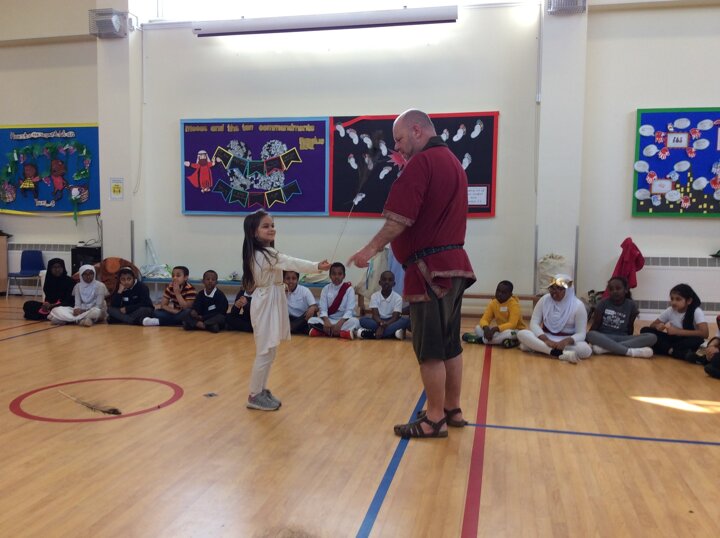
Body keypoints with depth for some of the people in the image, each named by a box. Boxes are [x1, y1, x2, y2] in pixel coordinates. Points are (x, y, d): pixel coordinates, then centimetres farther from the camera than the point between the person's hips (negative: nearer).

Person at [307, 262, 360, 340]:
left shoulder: (349, 289, -4)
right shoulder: (326, 289, 2)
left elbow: (349, 310, -13)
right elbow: (323, 309, -6)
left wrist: (339, 324, -28)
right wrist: (326, 321, -27)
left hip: (344, 320, -2)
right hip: (329, 320, 2)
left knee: (354, 321, -33)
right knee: (311, 320, -24)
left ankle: (323, 331, -30)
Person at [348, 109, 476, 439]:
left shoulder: (421, 162, -12)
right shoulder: (453, 163, 18)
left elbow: (401, 217, -18)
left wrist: (372, 248, -11)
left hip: (430, 268, -10)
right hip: (453, 265, 10)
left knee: (430, 349, -1)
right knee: (449, 345, 16)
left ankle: (434, 420, 9)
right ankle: (452, 410, 27)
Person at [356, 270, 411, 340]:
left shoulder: (398, 298, -6)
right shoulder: (374, 296, -3)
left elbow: (395, 317, -15)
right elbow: (375, 315, -12)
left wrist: (383, 326, -31)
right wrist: (381, 324, -35)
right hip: (378, 322, 0)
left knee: (406, 320, -30)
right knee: (363, 320, -25)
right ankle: (393, 333, -36)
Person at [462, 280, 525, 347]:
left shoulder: (514, 304, -19)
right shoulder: (493, 303, -3)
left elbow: (512, 324, -29)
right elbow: (484, 319, -8)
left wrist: (494, 329, -40)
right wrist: (486, 328, -32)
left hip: (515, 331, -6)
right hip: (501, 330, 6)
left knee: (508, 333, -41)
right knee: (478, 328, -12)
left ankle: (482, 339, -24)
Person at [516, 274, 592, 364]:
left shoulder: (578, 305, -10)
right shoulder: (544, 299, -4)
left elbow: (581, 334, -13)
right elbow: (534, 323, -9)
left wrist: (566, 341, -35)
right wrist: (546, 340, -28)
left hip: (566, 341, -1)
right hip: (545, 338, 1)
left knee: (585, 350, -34)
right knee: (522, 334, -27)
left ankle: (538, 347, -30)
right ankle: (561, 354, -40)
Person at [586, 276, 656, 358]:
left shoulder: (631, 305, 3)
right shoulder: (603, 303, 0)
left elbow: (630, 326, 11)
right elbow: (595, 325, 1)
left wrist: (630, 341, 2)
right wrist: (586, 341, -7)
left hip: (623, 338, 3)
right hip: (604, 337, -2)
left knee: (652, 337, -22)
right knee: (590, 335, -36)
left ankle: (605, 348, -36)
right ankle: (630, 351, -38)